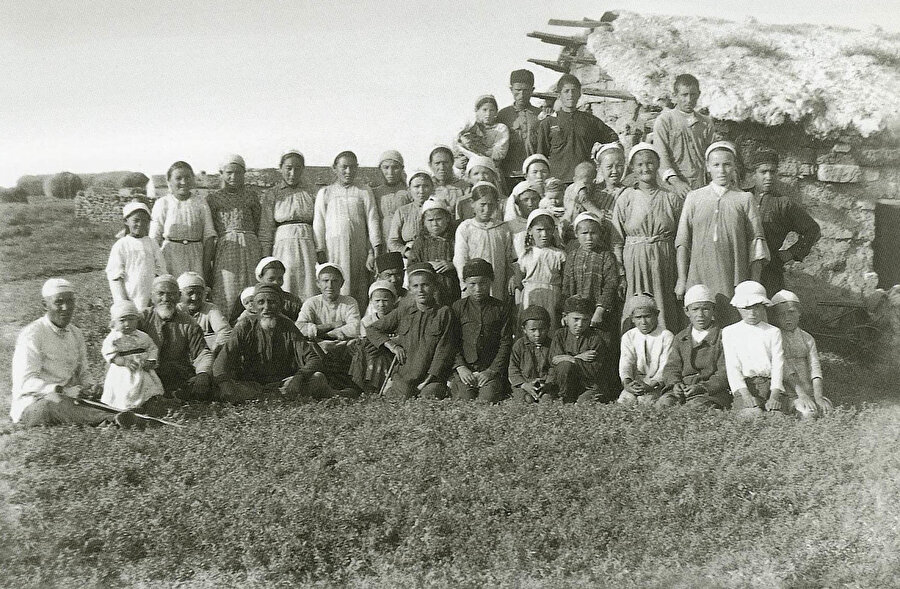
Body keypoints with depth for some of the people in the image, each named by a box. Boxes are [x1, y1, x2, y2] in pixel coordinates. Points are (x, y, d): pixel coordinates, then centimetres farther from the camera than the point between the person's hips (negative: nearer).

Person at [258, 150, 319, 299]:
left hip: (307, 248, 2)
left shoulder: (310, 193, 10)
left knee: (307, 292, -2)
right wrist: (266, 260, -6)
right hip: (283, 246, -2)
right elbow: (266, 230, 2)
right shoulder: (271, 194, 5)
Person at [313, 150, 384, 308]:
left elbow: (372, 221, 7)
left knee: (359, 293, -4)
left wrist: (375, 251, -2)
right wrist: (320, 253, -1)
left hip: (359, 247, 0)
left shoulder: (364, 192, 13)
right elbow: (318, 224, 8)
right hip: (333, 247, 0)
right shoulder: (325, 193, 13)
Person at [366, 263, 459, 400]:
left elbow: (444, 349, -1)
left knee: (429, 396, -30)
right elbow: (371, 329, 22)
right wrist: (392, 345, 6)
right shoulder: (401, 314, 14)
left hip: (433, 378, -2)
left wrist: (429, 379, -9)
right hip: (403, 376, 2)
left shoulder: (444, 313, 5)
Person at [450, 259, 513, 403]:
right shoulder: (458, 307, 10)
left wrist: (492, 370, -7)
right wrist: (460, 367, -8)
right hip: (464, 370, 1)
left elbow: (505, 343, 4)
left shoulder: (501, 308, 9)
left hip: (491, 370, -1)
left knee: (487, 402, -24)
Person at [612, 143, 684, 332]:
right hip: (635, 262, -1)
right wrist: (620, 274, -3)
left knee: (665, 309, 3)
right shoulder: (626, 198, 2)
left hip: (665, 262, 1)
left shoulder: (671, 199, 5)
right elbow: (617, 240, 3)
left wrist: (682, 278, 2)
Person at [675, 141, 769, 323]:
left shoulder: (745, 199, 7)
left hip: (734, 280, 0)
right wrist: (682, 279, 2)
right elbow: (682, 241, 7)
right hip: (699, 278, 1)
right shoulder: (694, 198, 9)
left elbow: (756, 244, 6)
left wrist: (754, 285, 1)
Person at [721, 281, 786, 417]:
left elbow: (778, 364, 4)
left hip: (771, 383, 1)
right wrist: (745, 394, -14)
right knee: (753, 414, -31)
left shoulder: (773, 332, 16)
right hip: (745, 385, -1)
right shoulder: (729, 332, 13)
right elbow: (732, 367, 3)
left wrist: (774, 395, -13)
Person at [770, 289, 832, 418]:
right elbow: (786, 371, -12)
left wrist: (818, 397, -15)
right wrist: (802, 395, -23)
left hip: (811, 390, 4)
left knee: (828, 410, -23)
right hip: (791, 395, -4)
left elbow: (815, 369, 0)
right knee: (808, 413, -29)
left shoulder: (807, 339, 12)